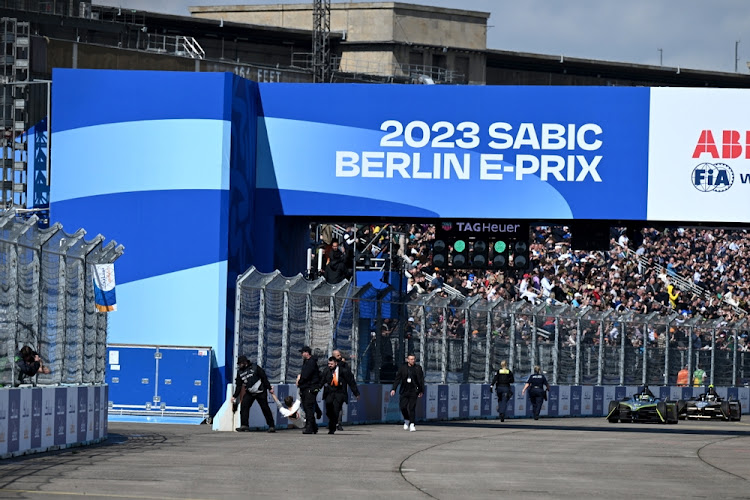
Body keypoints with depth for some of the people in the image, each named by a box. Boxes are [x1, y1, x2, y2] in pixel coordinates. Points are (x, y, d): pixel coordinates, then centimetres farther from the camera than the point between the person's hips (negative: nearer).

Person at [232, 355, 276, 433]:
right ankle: (244, 426, -14)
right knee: (244, 406, -14)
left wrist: (269, 388, -7)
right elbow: (238, 385, 8)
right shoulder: (240, 372, 5)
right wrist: (235, 396, 1)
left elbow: (264, 377, -6)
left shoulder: (254, 368, -9)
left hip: (260, 392, -4)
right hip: (249, 393, 4)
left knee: (265, 408, -3)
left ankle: (271, 426, 5)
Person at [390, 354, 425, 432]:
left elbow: (421, 380, 6)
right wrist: (393, 389, -5)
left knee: (412, 407, -8)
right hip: (404, 391, 1)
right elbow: (397, 379, 3)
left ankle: (412, 425, -4)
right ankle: (406, 420, 22)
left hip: (414, 391, -1)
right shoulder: (403, 368, 3)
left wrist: (421, 391, 4)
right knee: (403, 406, -5)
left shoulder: (418, 368, 2)